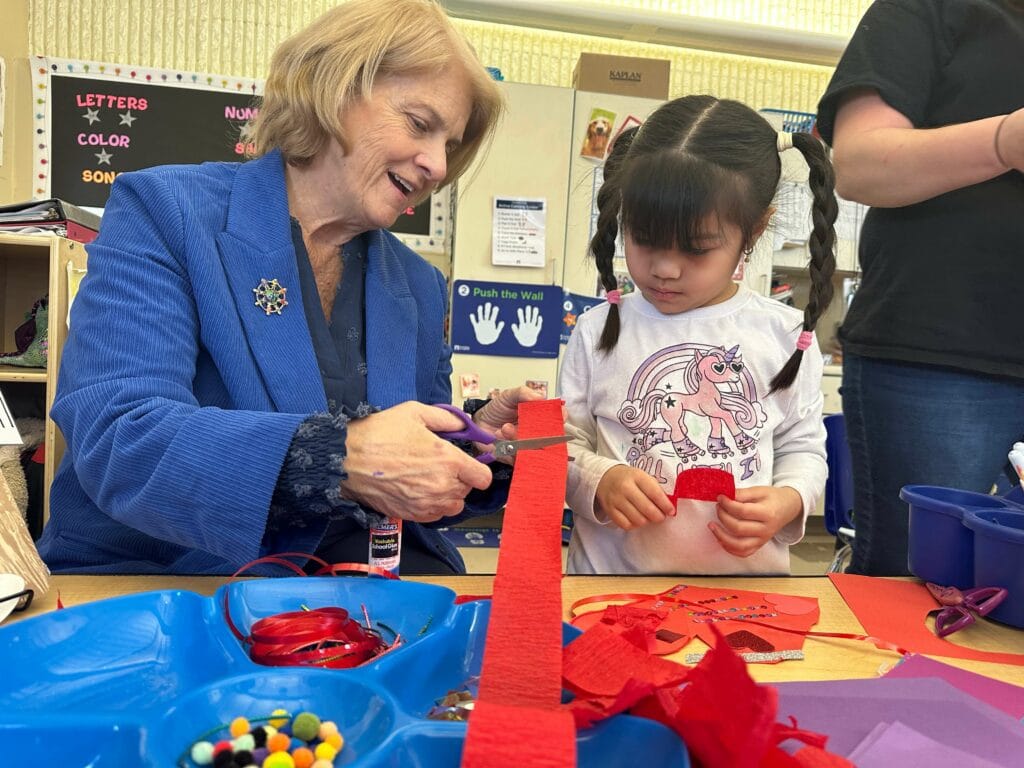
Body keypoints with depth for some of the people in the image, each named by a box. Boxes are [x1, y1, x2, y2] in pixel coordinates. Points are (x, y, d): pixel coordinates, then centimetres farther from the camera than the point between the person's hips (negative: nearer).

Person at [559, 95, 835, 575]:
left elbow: (803, 447, 11)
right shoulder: (600, 331, 2)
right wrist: (600, 481, -14)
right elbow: (566, 442, 5)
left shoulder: (786, 336, 3)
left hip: (746, 576, 1)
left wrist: (786, 502, -8)